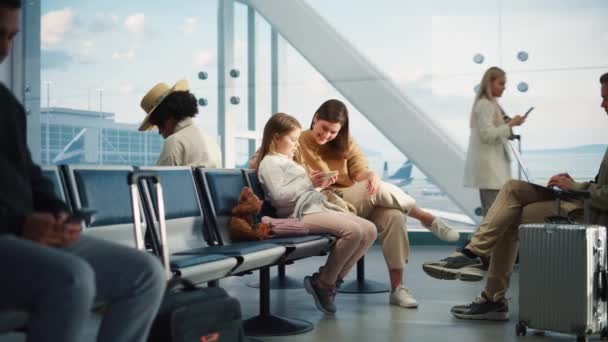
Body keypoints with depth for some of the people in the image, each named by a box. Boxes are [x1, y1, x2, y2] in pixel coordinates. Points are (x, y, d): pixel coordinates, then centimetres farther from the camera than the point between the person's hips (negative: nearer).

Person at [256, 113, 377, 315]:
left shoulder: (287, 161, 29)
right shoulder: (269, 163, 0)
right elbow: (279, 195, -15)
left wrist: (320, 184, 11)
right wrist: (309, 182, -12)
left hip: (319, 207, 10)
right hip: (302, 214, -10)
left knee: (369, 230, -4)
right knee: (353, 231, -28)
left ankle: (331, 279, -4)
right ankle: (323, 283, -12)